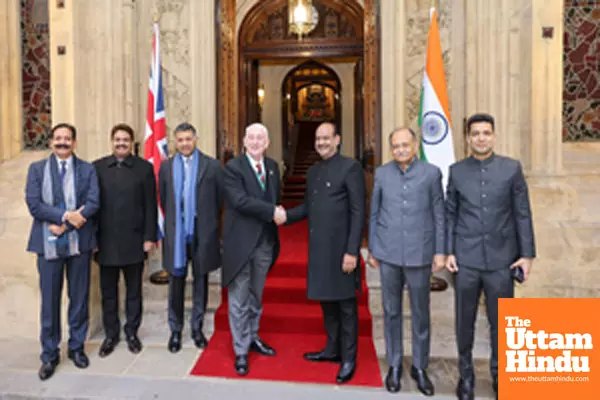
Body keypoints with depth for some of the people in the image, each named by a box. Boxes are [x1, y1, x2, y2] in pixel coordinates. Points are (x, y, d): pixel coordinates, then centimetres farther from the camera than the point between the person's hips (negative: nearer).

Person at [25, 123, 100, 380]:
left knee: (79, 298, 9)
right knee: (50, 301, 6)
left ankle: (76, 347, 26)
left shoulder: (87, 170, 6)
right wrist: (66, 215, -17)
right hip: (48, 243, 0)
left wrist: (63, 226, -14)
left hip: (79, 242, 0)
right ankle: (49, 355, 20)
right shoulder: (37, 169, 7)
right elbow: (33, 204, -5)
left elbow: (93, 203, -6)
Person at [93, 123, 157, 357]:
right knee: (108, 291, 12)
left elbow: (150, 205, -1)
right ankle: (111, 334, 28)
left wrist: (149, 237, -6)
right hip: (106, 241, 1)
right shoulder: (97, 167, 5)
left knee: (134, 291, 11)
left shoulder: (144, 168, 1)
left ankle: (132, 332, 27)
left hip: (134, 241, -1)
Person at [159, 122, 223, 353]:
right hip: (176, 233, 1)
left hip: (203, 233, -1)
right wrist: (173, 222, 12)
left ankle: (197, 329, 26)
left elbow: (220, 198, 2)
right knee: (176, 283, 8)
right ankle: (175, 331, 23)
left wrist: (209, 222, 4)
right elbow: (163, 199, 12)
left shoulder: (212, 165, -1)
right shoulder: (166, 166, 5)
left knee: (201, 282, 10)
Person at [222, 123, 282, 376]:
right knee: (239, 299, 5)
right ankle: (241, 351, 19)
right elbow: (240, 200, -21)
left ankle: (252, 337, 37)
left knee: (256, 296, 19)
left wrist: (276, 213, -2)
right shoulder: (232, 167, -10)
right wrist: (271, 211, -20)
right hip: (241, 241, -5)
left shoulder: (273, 167, 10)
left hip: (265, 241, 6)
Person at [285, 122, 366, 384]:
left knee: (345, 304, 6)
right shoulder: (313, 171, 14)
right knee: (326, 301, 17)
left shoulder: (350, 167, -9)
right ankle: (333, 350, 34)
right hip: (318, 248, 7)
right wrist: (283, 216, 2)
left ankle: (349, 358, 22)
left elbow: (358, 212, -14)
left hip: (340, 249, -7)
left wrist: (352, 251, -18)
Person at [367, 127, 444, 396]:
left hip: (419, 254, -1)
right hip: (388, 253, 1)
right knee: (392, 311, 11)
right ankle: (394, 365, 27)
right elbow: (374, 214, 7)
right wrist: (371, 249, 7)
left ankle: (419, 367, 27)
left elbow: (439, 215, 1)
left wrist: (440, 251, -2)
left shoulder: (431, 173, -1)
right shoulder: (382, 173, 3)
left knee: (420, 313, 9)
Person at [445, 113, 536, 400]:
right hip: (466, 258, 0)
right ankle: (466, 374, 28)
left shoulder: (512, 168, 1)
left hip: (501, 258, 0)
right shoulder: (456, 171, 2)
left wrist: (527, 254, 0)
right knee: (465, 320, 10)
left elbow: (522, 214, 2)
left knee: (501, 321, 10)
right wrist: (448, 251, -1)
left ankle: (499, 375, 31)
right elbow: (450, 214, 4)